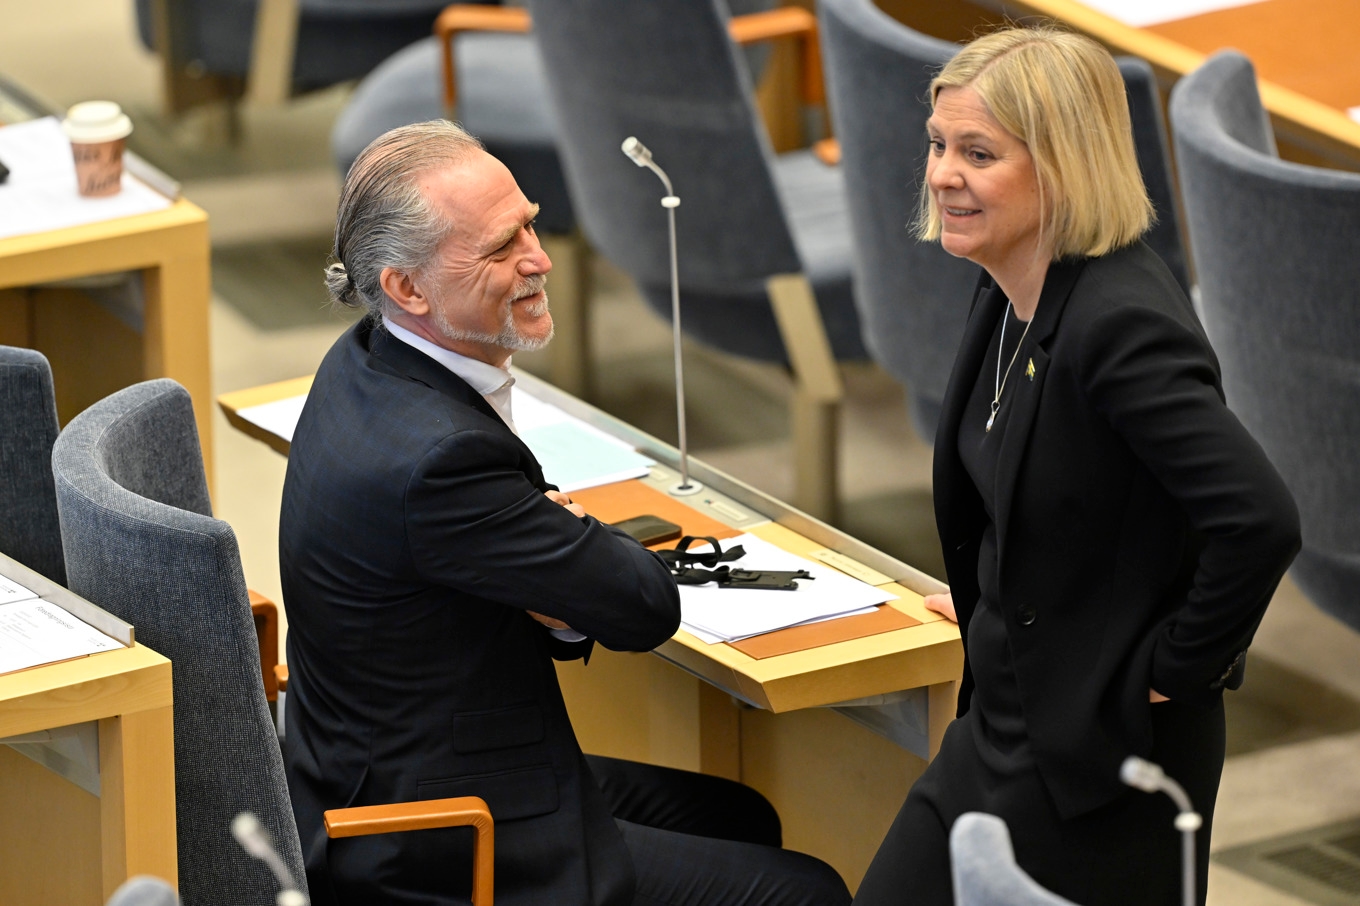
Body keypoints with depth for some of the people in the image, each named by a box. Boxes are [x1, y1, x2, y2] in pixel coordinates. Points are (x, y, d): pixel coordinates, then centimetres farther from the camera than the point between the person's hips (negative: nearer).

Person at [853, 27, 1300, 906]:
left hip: (1100, 750, -9)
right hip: (1004, 721, 9)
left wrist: (1178, 672, -21)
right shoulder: (1014, 293, 4)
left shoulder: (1120, 322, -25)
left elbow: (1260, 520, -33)